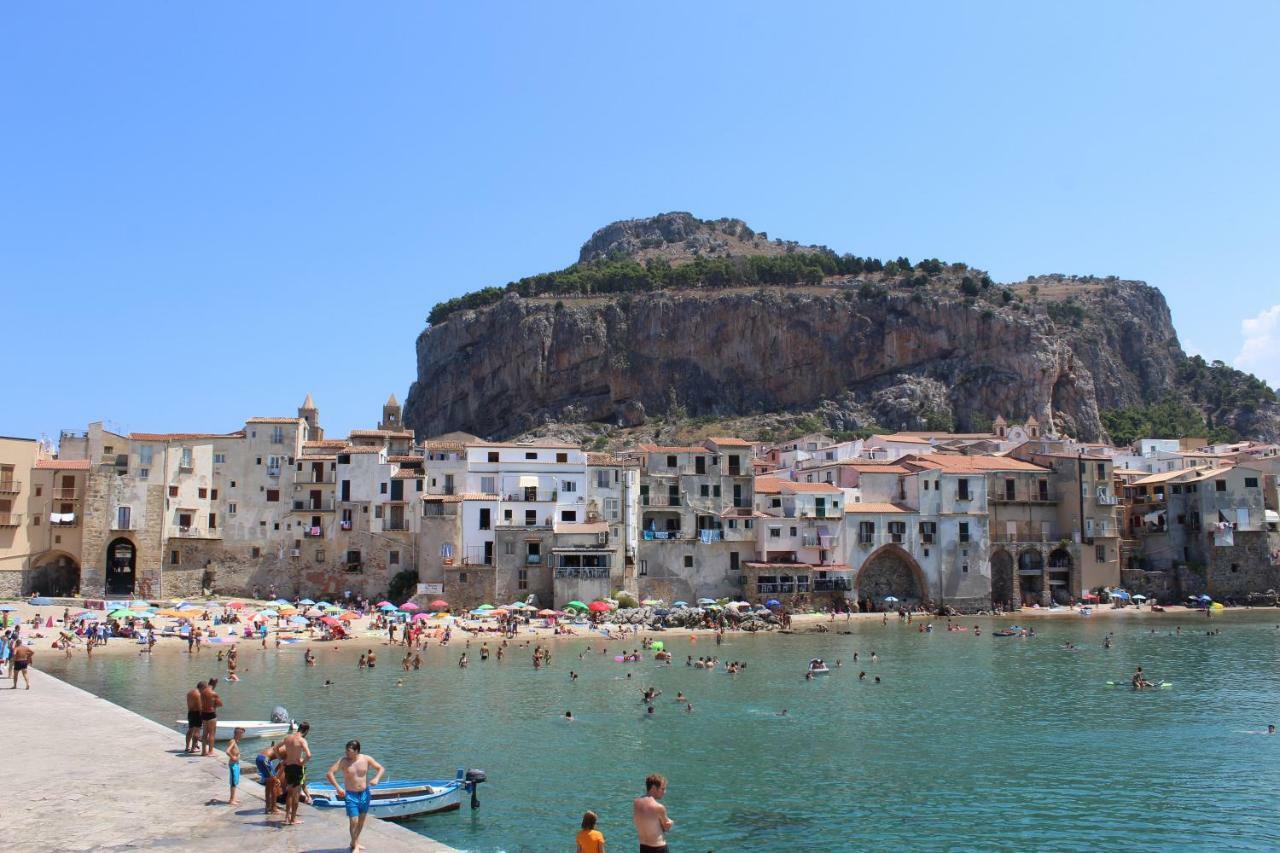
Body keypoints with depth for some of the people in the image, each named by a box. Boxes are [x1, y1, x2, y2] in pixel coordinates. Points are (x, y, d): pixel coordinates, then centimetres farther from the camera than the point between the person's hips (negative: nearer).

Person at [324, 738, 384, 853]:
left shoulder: (366, 759, -6)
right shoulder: (343, 761, -12)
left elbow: (381, 768, 1)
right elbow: (329, 773, -16)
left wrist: (376, 778, -18)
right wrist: (337, 787, -25)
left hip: (365, 793, 3)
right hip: (351, 795, -3)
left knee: (361, 820, 14)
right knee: (353, 821, -9)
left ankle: (355, 841, 35)